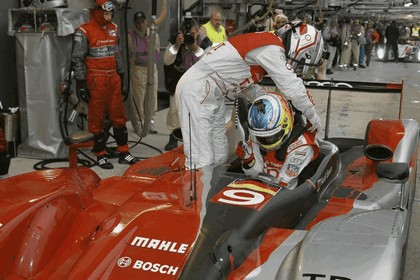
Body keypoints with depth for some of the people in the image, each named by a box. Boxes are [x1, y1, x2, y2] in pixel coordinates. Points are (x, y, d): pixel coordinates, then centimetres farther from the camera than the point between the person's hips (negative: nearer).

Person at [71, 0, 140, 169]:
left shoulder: (113, 29, 11)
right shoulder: (84, 32, -10)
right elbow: (77, 59, -9)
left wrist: (121, 75, 20)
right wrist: (81, 84, -12)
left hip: (113, 79, 6)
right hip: (95, 80, -6)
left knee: (119, 115, 9)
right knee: (97, 118, 3)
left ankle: (123, 152, 18)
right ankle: (100, 155, 13)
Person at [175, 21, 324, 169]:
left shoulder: (266, 41, 14)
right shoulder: (272, 48, -17)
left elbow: (250, 86, 24)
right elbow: (293, 88, -16)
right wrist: (313, 116, -2)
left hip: (214, 94, 10)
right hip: (197, 91, -10)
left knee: (219, 157, 11)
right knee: (202, 162, -13)